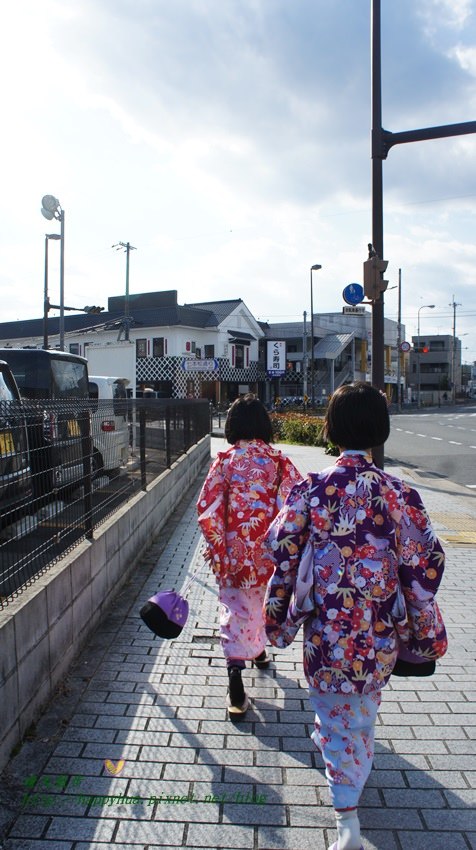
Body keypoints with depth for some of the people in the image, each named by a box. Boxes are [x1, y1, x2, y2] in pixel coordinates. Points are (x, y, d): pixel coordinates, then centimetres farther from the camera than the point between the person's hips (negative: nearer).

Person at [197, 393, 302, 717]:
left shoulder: (225, 460, -9)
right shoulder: (278, 460, -7)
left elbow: (207, 507, -11)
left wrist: (216, 546, -1)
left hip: (234, 549, -2)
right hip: (268, 548, 2)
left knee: (235, 608, 4)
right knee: (260, 600, 25)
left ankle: (236, 674, -6)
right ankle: (258, 650, 46)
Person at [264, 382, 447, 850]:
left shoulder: (310, 490, -13)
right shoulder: (399, 493, -10)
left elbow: (283, 553, -9)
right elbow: (424, 564, -6)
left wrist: (278, 619, 4)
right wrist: (424, 631, 7)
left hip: (327, 630, -2)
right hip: (381, 632, 3)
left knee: (337, 719, 15)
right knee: (363, 712, 29)